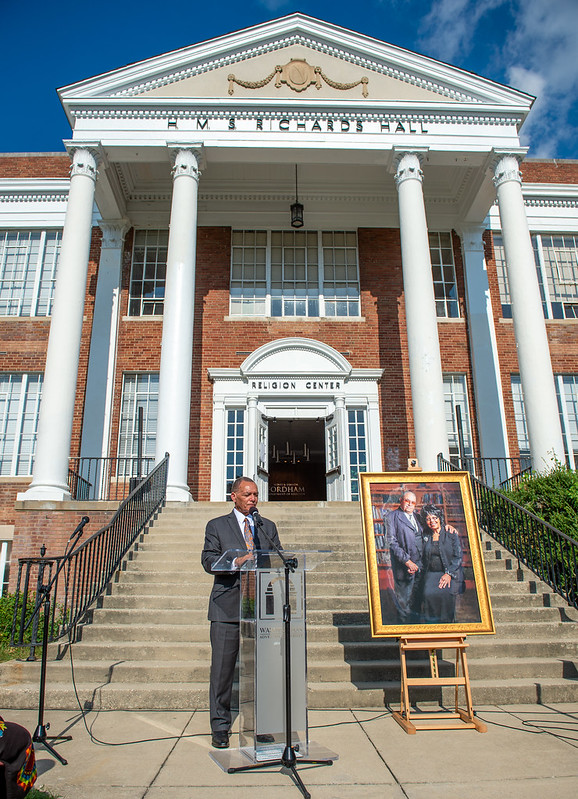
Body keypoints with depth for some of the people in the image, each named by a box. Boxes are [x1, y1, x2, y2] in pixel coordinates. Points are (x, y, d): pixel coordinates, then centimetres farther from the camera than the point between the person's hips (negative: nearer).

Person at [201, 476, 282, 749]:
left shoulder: (268, 527, 17)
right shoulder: (217, 526, 9)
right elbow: (208, 560, -3)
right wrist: (236, 561, -18)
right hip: (227, 607, -2)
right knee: (222, 668, 1)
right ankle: (220, 727, 15)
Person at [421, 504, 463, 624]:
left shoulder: (451, 534, 3)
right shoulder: (425, 536, 13)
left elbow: (458, 556, -1)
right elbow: (424, 558, 19)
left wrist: (448, 574, -12)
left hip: (451, 574, -2)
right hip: (431, 573, 2)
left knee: (445, 593, -31)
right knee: (428, 594, -27)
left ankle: (446, 622, -14)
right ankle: (431, 622, -14)